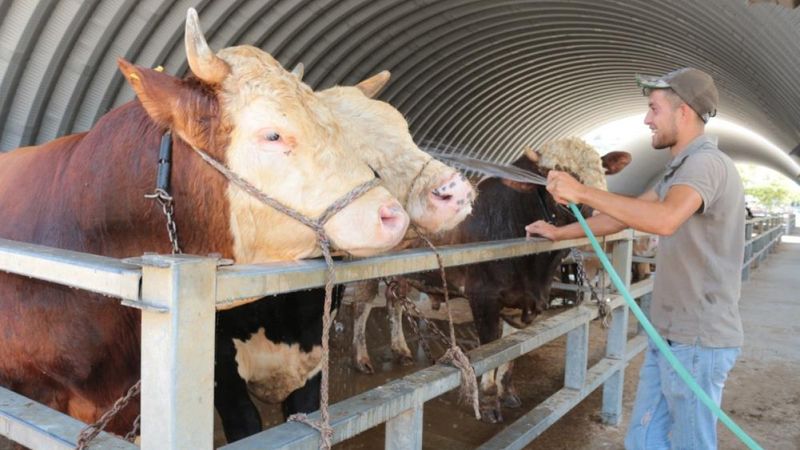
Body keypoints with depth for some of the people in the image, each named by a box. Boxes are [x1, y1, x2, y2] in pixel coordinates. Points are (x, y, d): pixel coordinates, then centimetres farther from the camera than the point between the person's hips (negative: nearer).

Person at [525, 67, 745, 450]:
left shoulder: (706, 163, -18)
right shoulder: (681, 169, 15)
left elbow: (665, 219, -37)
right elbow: (627, 215, 21)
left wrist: (582, 192, -33)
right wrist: (561, 232, 22)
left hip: (698, 340, -9)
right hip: (668, 334, 9)